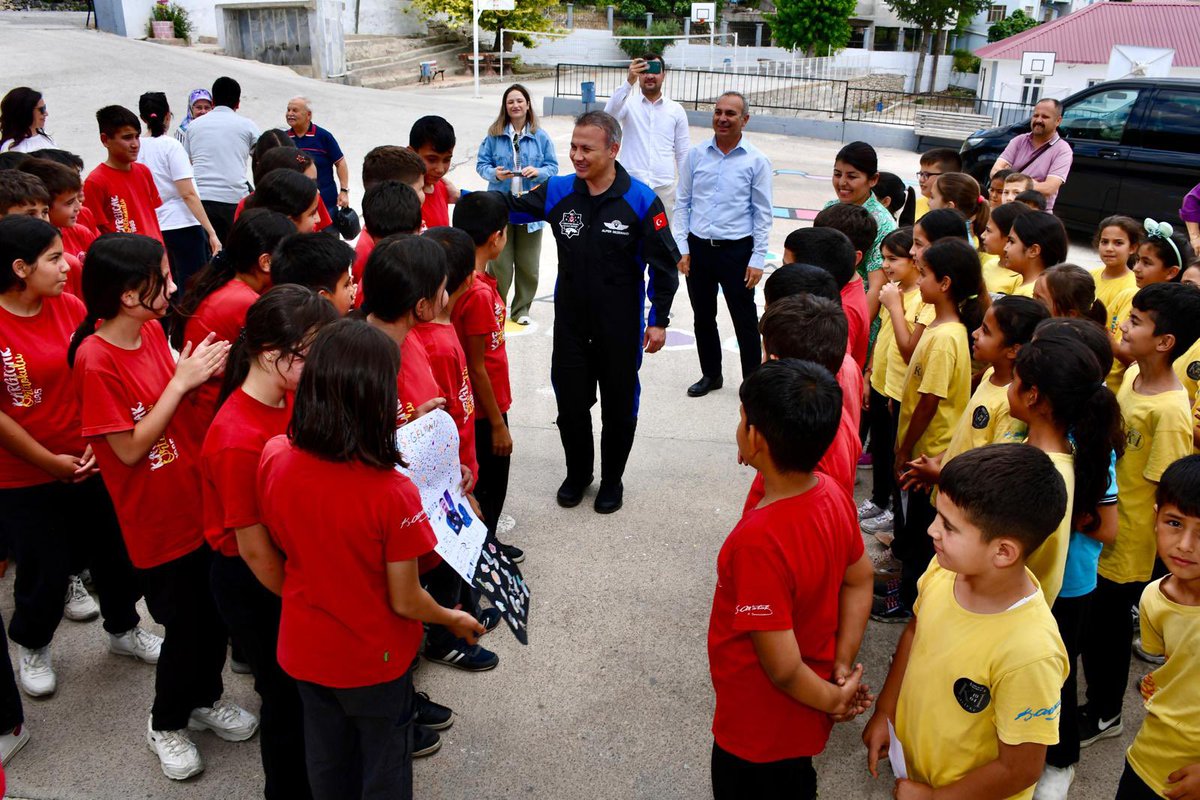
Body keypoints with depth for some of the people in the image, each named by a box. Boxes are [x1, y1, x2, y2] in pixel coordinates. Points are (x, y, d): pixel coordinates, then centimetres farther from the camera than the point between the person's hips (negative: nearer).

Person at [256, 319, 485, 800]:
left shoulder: (274, 458, -19)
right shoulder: (393, 494, -32)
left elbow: (280, 542, 0)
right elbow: (405, 602, -20)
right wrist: (455, 620, -1)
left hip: (304, 650, 4)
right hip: (374, 661, -4)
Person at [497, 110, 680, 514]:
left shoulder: (640, 200, -12)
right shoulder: (559, 191, -3)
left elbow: (664, 265, -7)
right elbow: (510, 205, 3)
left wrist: (659, 320, -6)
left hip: (621, 329, -3)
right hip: (570, 324, 3)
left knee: (618, 407, 12)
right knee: (570, 404, 13)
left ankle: (612, 479, 34)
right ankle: (578, 473, 37)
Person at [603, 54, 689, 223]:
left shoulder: (676, 110, 7)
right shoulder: (629, 103, 2)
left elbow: (683, 153, 9)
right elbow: (609, 116, -21)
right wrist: (628, 82, -31)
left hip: (663, 186, 1)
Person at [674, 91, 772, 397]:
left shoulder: (756, 161, -4)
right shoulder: (696, 155, 3)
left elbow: (763, 214, -2)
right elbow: (682, 203, 6)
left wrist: (758, 259, -7)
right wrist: (682, 248, 0)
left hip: (736, 250, -3)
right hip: (698, 247, 3)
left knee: (745, 321, 4)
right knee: (703, 318, 15)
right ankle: (711, 374, 32)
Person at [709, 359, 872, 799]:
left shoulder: (758, 541, -37)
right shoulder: (834, 494, -14)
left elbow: (782, 669, -29)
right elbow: (859, 581, 1)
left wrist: (832, 699, -12)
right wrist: (843, 668, 1)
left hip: (759, 733, -6)